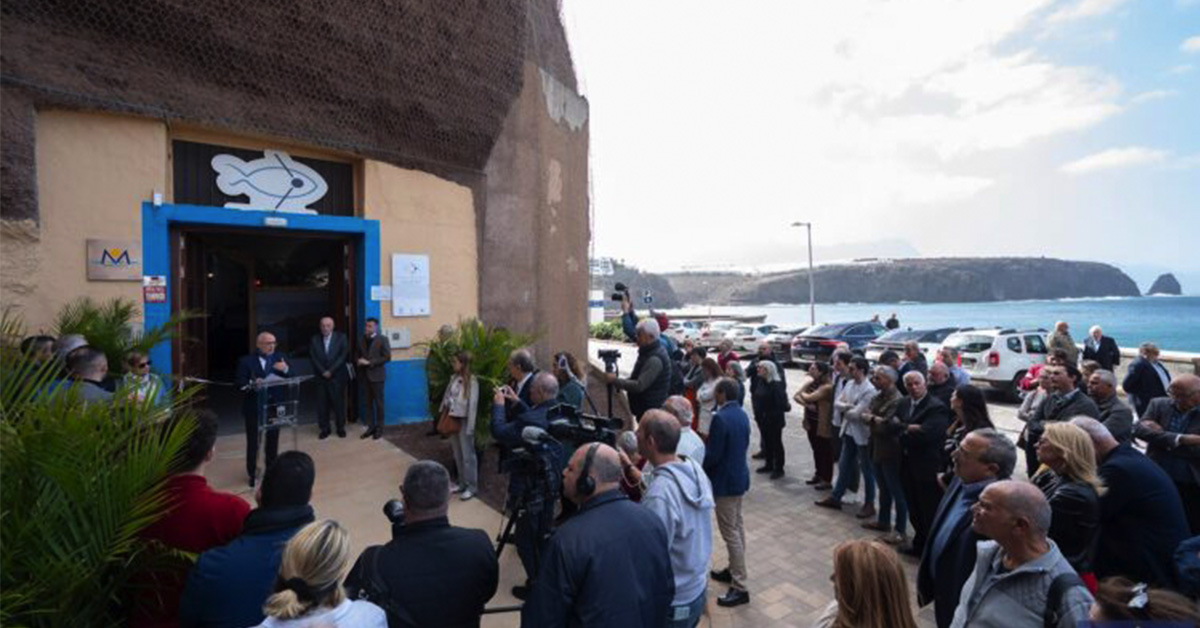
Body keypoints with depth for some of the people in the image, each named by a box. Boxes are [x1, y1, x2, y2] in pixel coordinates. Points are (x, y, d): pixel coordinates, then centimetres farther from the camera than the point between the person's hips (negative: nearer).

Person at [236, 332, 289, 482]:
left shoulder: (279, 357, 5)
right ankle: (252, 471, 19)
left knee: (273, 437, 13)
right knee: (253, 440, 6)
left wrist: (285, 369, -19)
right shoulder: (246, 361, -6)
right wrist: (253, 384, -28)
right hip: (254, 406, -3)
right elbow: (239, 383, -10)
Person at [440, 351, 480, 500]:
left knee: (467, 455, 3)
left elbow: (473, 405, -16)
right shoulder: (454, 378, 4)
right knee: (457, 454, 17)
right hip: (453, 419, 7)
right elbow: (447, 397, 10)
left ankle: (472, 487, 14)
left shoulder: (472, 381, -17)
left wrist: (470, 427, -15)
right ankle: (462, 483, 30)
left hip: (464, 421, -7)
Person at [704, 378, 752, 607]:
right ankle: (734, 570, 34)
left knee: (730, 532, -1)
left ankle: (740, 587, 6)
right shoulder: (742, 414, 3)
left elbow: (712, 455, -22)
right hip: (739, 475, 9)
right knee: (738, 526, 19)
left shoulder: (720, 418, -25)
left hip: (725, 480, -9)